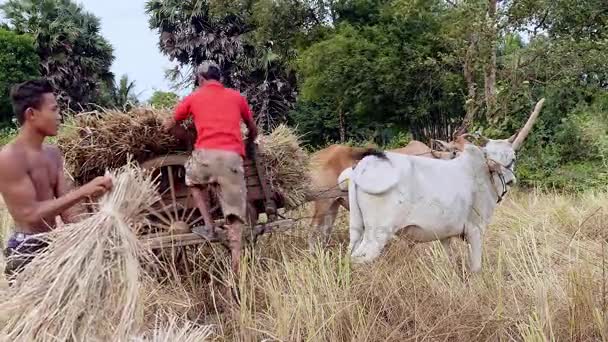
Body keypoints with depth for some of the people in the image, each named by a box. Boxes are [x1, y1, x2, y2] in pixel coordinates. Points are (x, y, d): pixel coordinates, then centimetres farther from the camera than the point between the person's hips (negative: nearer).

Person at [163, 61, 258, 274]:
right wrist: (248, 145, 50)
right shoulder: (237, 97, 21)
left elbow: (169, 126, 26)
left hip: (206, 154, -1)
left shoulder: (194, 97, 17)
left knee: (193, 179, 32)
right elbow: (253, 129, 32)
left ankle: (208, 226, 18)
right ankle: (236, 266, -2)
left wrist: (167, 128, 47)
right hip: (233, 157, 1)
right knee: (235, 214, 3)